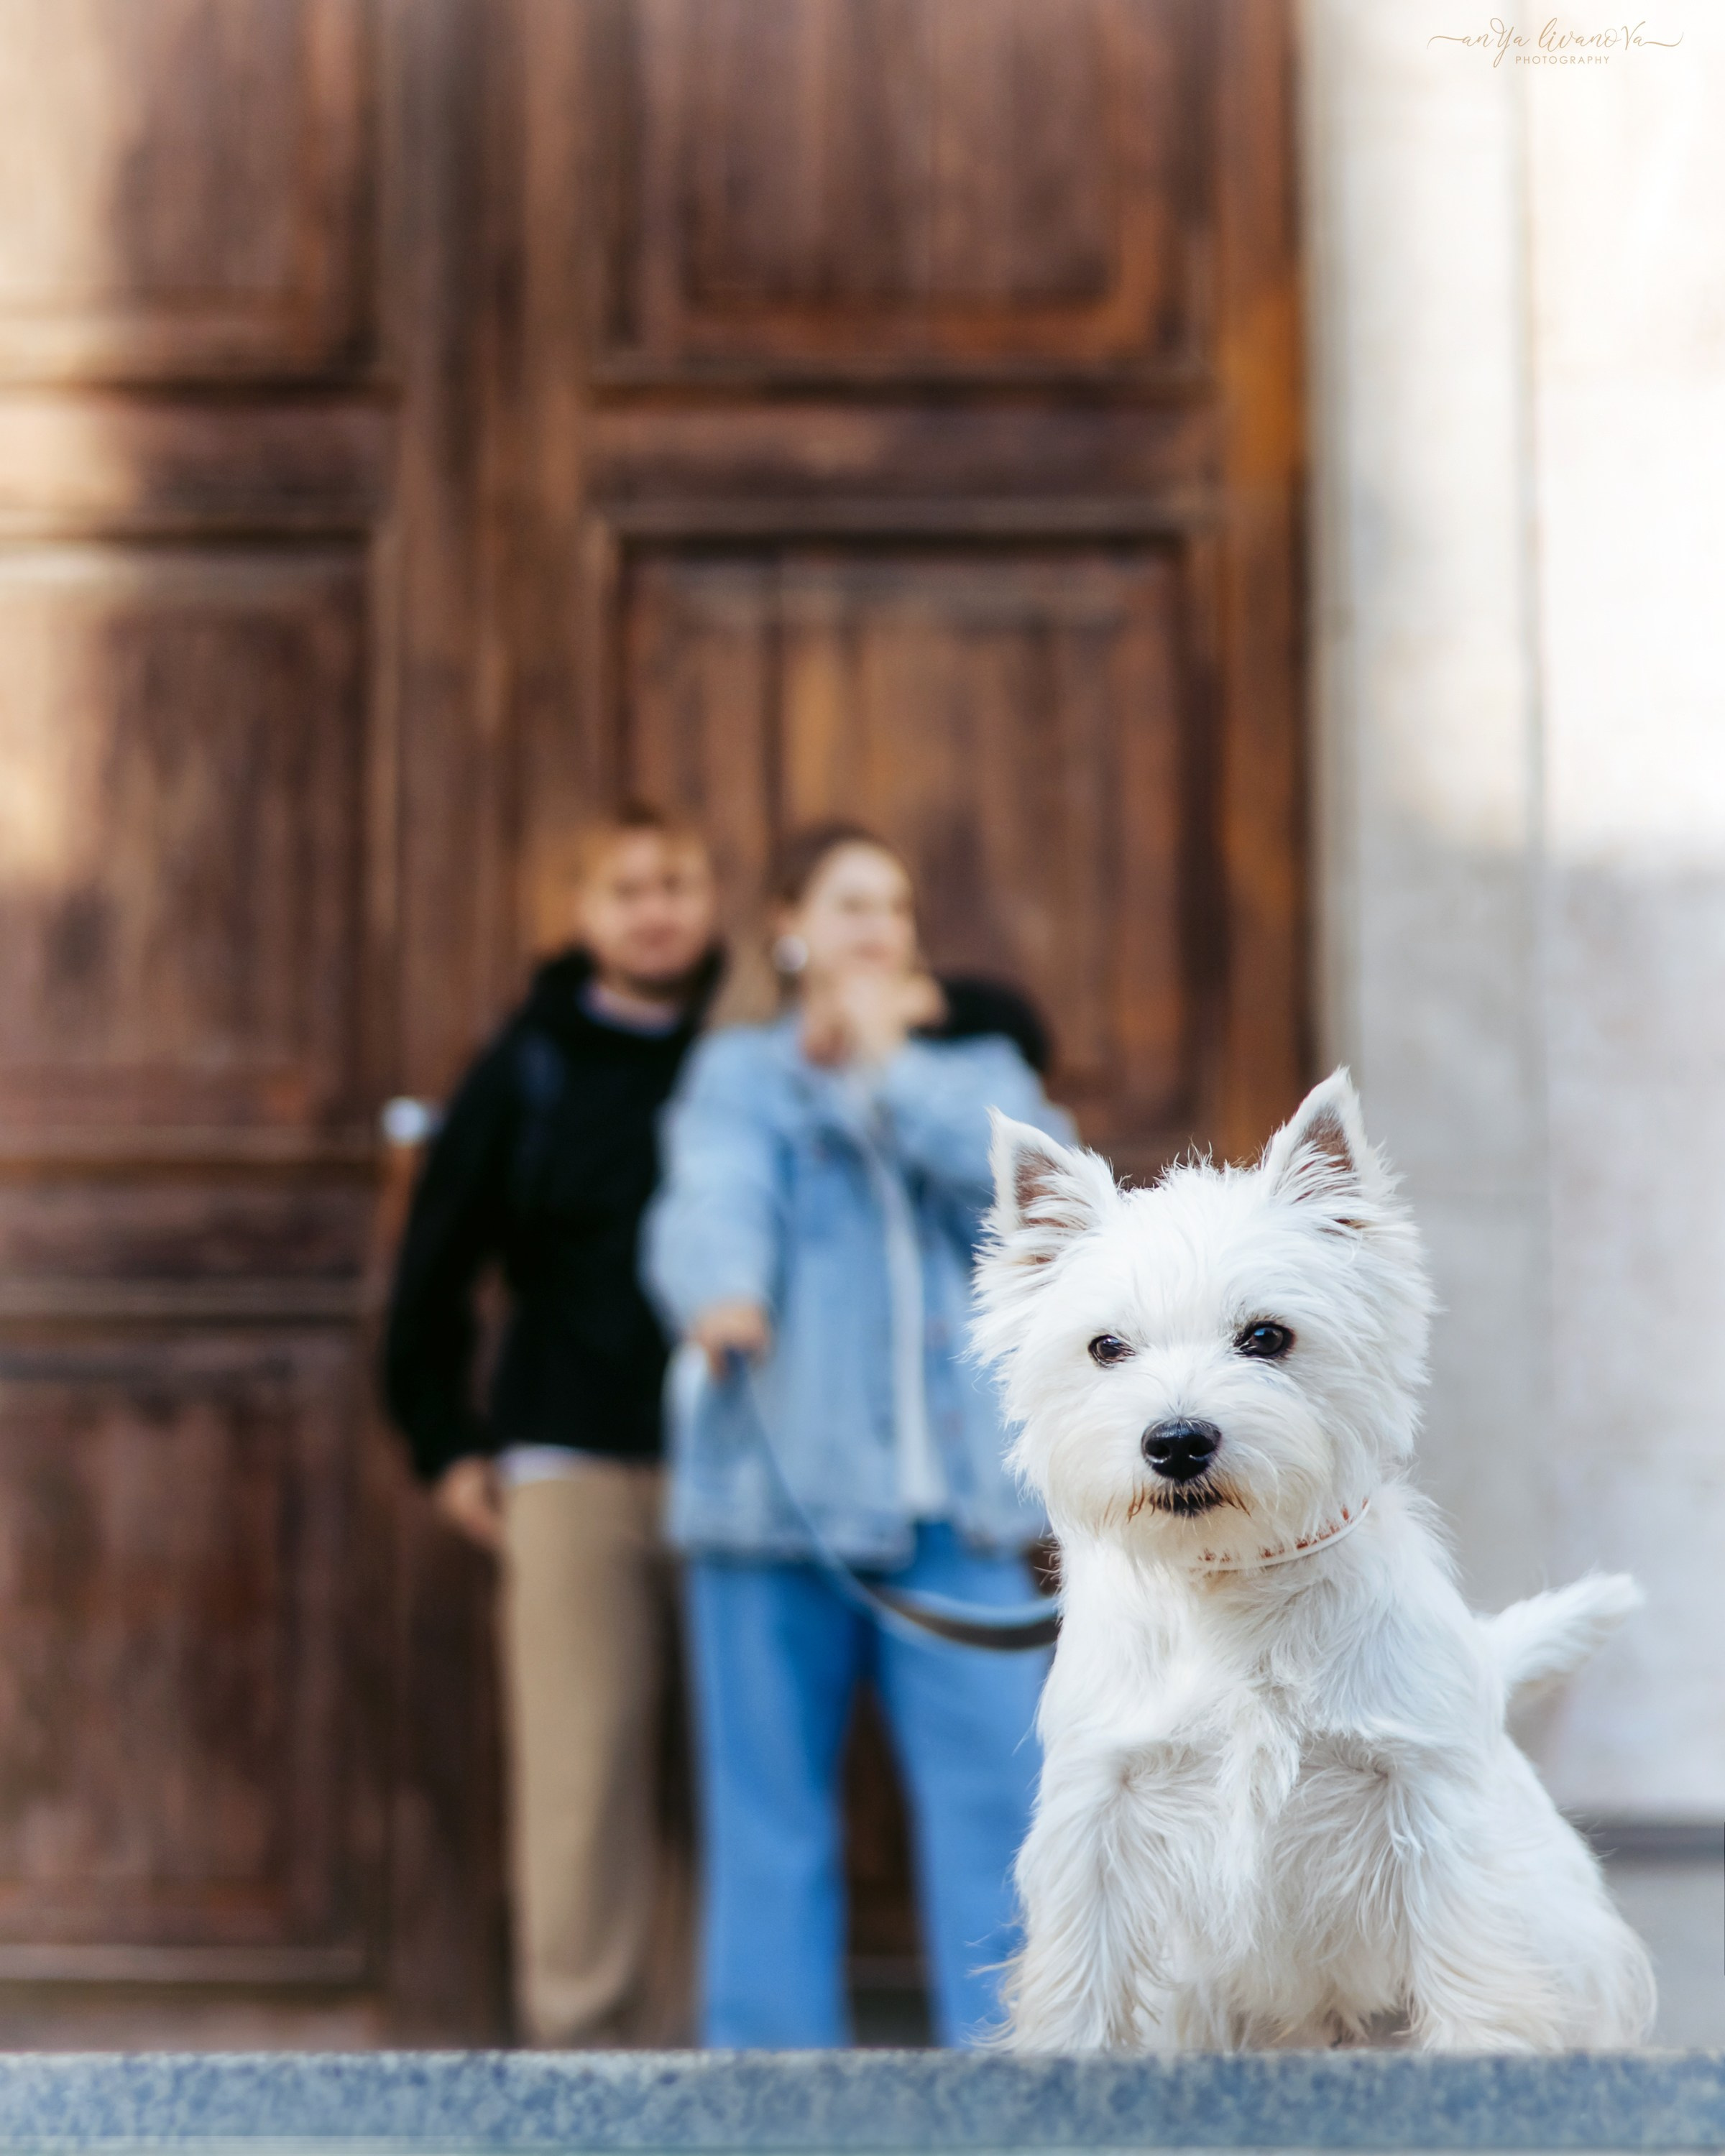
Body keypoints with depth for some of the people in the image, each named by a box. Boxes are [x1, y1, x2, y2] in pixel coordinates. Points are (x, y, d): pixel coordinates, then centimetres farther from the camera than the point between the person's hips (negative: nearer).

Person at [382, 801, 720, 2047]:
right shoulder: (530, 1070, 8)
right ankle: (589, 2028, 8)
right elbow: (435, 1266, 12)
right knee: (581, 1770, -1)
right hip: (576, 1465, 0)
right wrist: (444, 1442, 11)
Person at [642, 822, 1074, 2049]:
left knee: (999, 1784, -6)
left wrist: (889, 1063, -1)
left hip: (955, 1496, 2)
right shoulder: (739, 1075, 9)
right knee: (772, 1806, 1)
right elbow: (713, 1204, -13)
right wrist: (720, 1297, -34)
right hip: (776, 1486, -2)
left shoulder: (975, 1066, 19)